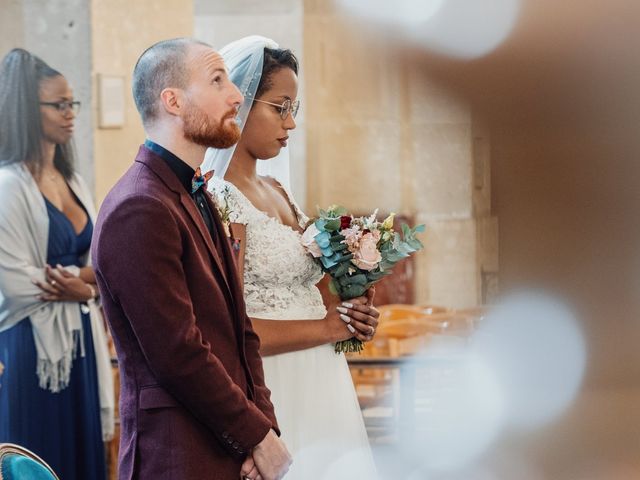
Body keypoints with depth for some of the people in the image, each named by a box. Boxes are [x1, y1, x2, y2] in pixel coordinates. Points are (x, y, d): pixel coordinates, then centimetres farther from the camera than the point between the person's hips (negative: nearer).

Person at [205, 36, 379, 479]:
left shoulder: (277, 191, 13)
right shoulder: (216, 199, -13)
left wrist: (350, 317, 2)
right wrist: (326, 327, -13)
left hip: (319, 388, 8)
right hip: (269, 392, -8)